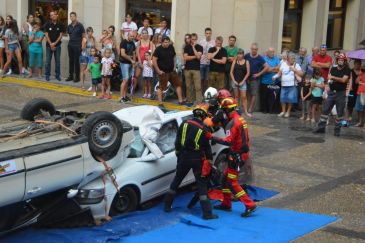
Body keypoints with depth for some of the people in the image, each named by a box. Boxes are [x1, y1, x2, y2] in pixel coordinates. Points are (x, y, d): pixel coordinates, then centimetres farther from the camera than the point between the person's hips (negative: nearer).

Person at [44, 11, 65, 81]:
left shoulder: (61, 25, 1)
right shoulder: (47, 25, 1)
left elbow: (61, 35, -1)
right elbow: (46, 35, -1)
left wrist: (54, 43, -10)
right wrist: (51, 44, -9)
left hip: (57, 45, 0)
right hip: (49, 45, 0)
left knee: (58, 61, 4)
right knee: (48, 61, 2)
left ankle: (58, 75, 13)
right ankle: (47, 75, 9)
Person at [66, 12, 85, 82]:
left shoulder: (80, 25, -5)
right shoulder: (69, 26, 9)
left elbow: (83, 35, -2)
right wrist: (72, 40, 11)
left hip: (77, 45, -5)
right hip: (70, 45, 5)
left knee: (76, 61, -4)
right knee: (71, 60, 8)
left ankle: (77, 77, 3)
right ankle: (70, 76, 16)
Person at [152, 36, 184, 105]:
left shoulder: (171, 47, 5)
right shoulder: (158, 49, -11)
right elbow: (154, 60, -13)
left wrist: (174, 66, 11)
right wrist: (158, 71, -14)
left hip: (172, 71, 6)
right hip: (163, 72, -6)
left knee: (178, 84, 7)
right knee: (161, 87, -2)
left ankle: (180, 101, 16)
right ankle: (160, 103, 5)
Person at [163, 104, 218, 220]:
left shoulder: (184, 124, -2)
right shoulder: (204, 130, -10)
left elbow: (177, 141, 5)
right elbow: (207, 148, -4)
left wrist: (178, 153, 19)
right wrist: (210, 160, 7)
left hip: (183, 158, 3)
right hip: (197, 159, -3)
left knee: (176, 181, 18)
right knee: (202, 185, 0)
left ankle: (167, 205, 25)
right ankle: (207, 213, -3)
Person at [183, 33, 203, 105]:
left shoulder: (199, 47, 3)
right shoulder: (187, 46, 6)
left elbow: (198, 56, -13)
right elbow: (185, 57, -5)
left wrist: (193, 47, -11)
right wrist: (195, 56, -8)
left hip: (196, 69, -2)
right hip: (187, 69, 2)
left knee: (198, 87, -7)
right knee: (188, 86, 7)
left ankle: (199, 102, -9)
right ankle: (189, 101, 15)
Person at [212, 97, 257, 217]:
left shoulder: (233, 122, -21)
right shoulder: (240, 119, 10)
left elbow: (228, 141, -28)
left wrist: (215, 139, -19)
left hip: (236, 155, -10)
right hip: (242, 152, 10)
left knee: (232, 182, -3)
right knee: (226, 178, 18)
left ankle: (250, 205, -4)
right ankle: (226, 204, 28)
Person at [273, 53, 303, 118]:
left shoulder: (296, 65, 1)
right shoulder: (283, 64, 6)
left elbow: (301, 74, -5)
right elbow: (279, 73, 9)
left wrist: (294, 70, -15)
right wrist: (275, 76, -9)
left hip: (292, 85, -2)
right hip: (284, 85, 2)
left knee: (290, 99, -4)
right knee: (282, 98, 2)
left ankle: (288, 112, 11)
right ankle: (283, 111, 17)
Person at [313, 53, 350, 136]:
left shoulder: (347, 70, -2)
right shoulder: (333, 69, 11)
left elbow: (343, 80, -15)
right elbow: (329, 78, 4)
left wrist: (333, 78, -10)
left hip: (341, 93, -3)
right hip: (331, 92, 3)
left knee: (340, 112, 2)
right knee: (325, 110, 1)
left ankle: (337, 129, 10)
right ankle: (321, 127, 5)